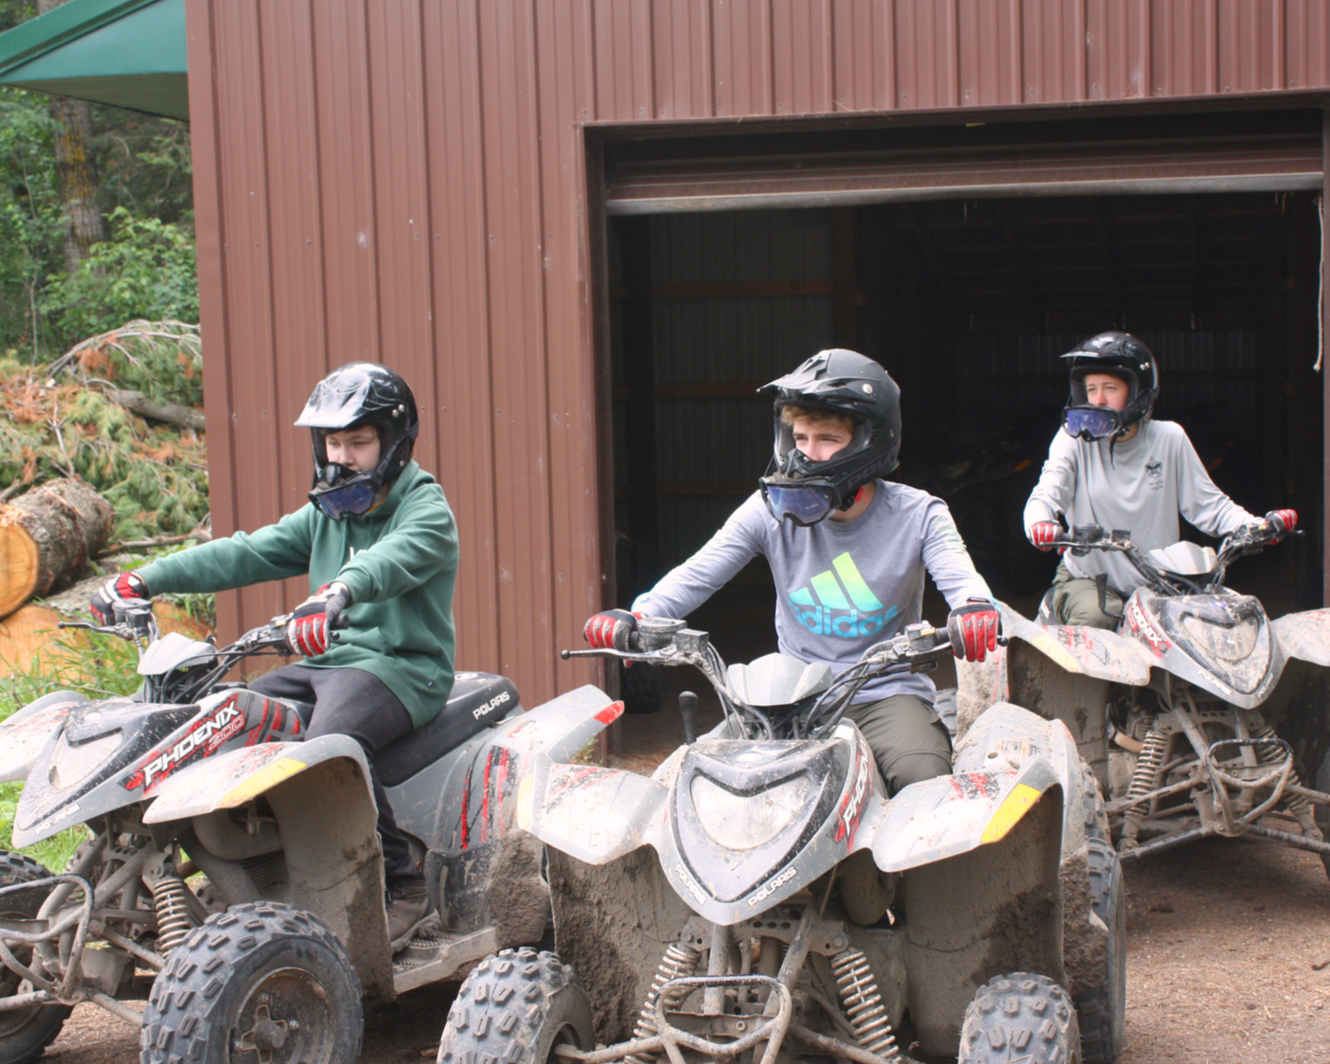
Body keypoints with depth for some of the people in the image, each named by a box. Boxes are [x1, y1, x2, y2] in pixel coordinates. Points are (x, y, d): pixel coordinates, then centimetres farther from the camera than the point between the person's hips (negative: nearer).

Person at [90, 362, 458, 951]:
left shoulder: (425, 509, -5)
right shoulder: (324, 514, 19)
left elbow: (395, 559, -28)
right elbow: (247, 553, 9)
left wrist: (337, 592, -51)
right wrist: (146, 579, -3)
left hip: (402, 664, -8)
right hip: (327, 660, 8)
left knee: (330, 743, -35)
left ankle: (402, 885, -21)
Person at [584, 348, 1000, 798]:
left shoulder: (916, 515, -3)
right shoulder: (772, 510, 0)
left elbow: (957, 572, -18)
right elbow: (697, 573, -6)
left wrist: (974, 610, -43)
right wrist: (637, 617, -25)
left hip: (887, 694, -2)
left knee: (923, 777, -31)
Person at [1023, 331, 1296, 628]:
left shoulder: (1169, 438, 2)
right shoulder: (1075, 438, -2)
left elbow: (1208, 504, 4)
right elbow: (1045, 496, -12)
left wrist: (1258, 526, -14)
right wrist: (1040, 524, -37)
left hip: (1158, 583, 2)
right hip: (1088, 578, -2)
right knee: (1093, 619, -32)